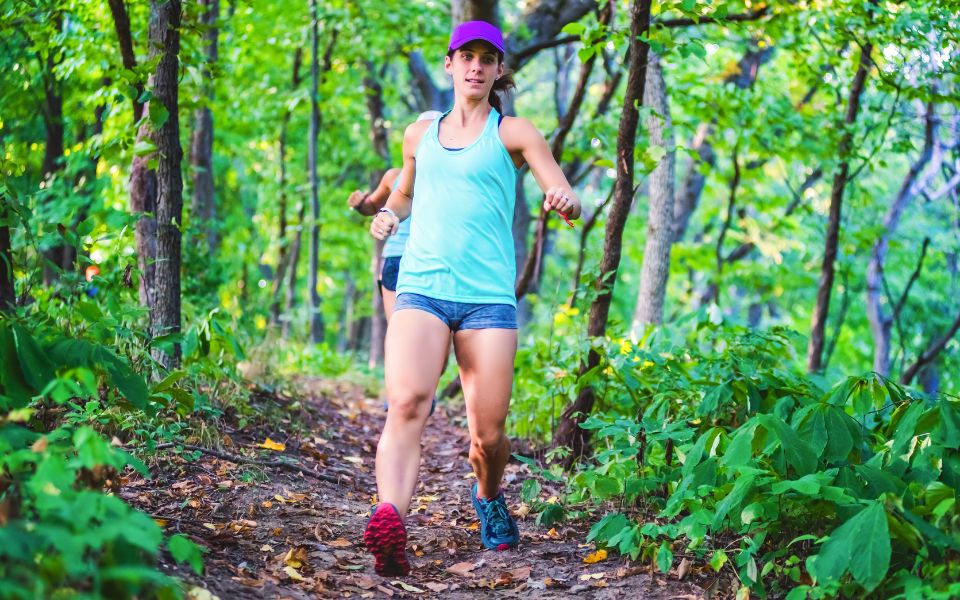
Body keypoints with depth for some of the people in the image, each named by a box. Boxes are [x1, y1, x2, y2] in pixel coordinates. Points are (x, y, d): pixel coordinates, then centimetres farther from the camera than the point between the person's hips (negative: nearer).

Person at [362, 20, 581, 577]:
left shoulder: (514, 133, 10)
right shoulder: (420, 134, 19)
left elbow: (572, 204, 3)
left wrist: (565, 200, -21)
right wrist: (388, 214, 14)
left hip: (488, 294, -1)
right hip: (420, 287, 1)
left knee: (489, 434, -3)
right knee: (407, 402, -26)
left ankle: (489, 498, 32)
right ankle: (390, 528, -43)